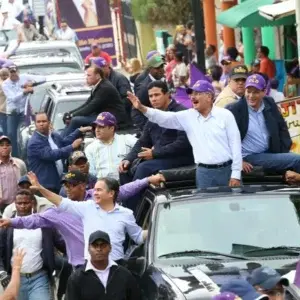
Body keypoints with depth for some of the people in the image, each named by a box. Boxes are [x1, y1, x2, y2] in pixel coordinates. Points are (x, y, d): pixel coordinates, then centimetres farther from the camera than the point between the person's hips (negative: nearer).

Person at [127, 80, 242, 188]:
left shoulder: (225, 115, -2)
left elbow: (235, 143, -4)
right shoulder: (188, 116, 6)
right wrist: (142, 108, -19)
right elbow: (164, 118, -3)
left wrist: (236, 174, -8)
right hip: (204, 172, 2)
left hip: (227, 169, -2)